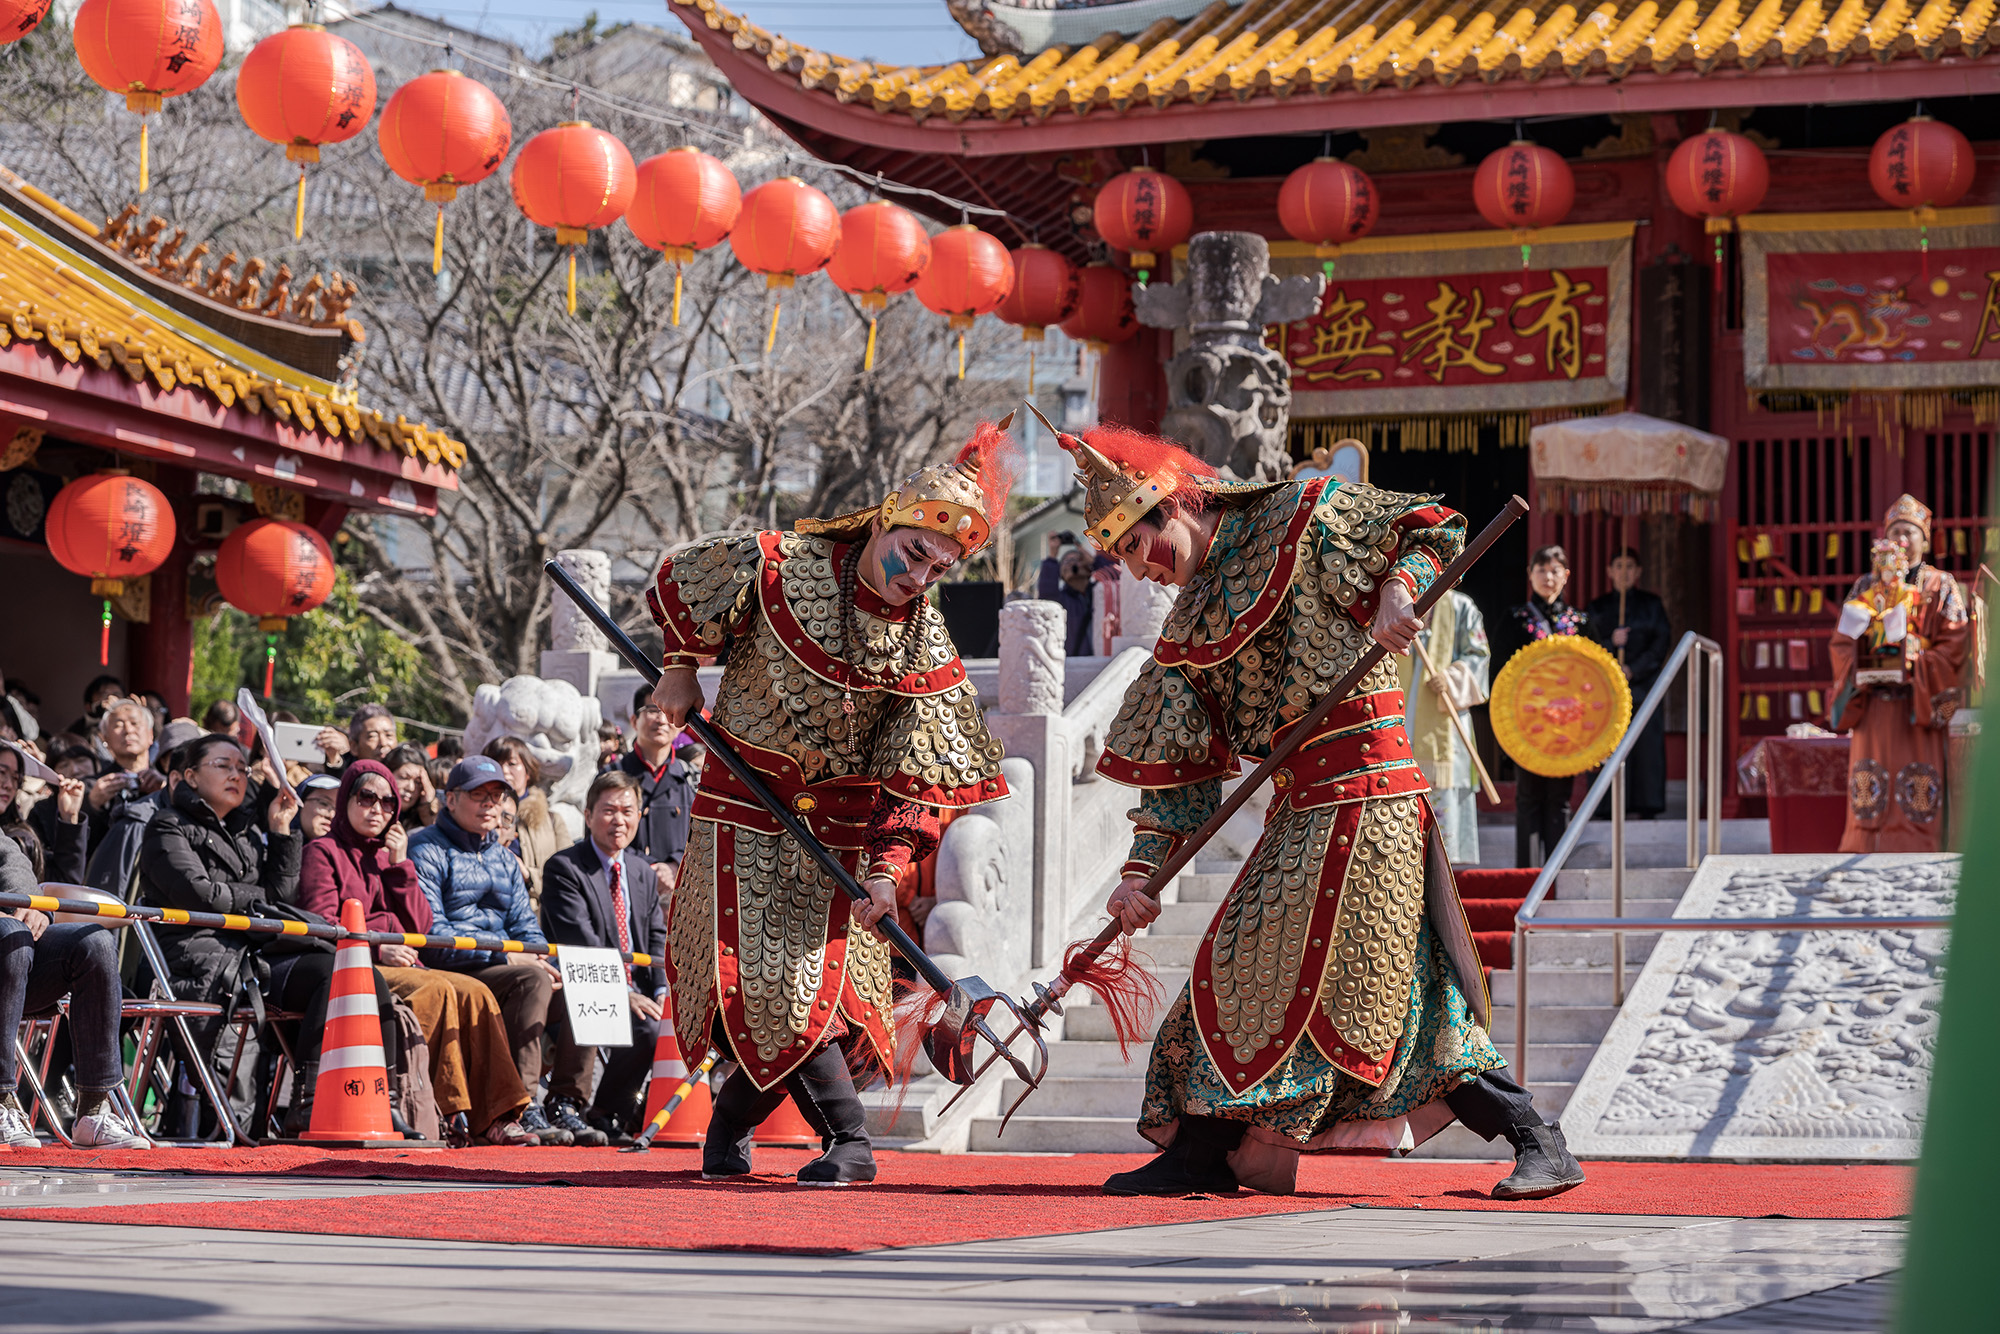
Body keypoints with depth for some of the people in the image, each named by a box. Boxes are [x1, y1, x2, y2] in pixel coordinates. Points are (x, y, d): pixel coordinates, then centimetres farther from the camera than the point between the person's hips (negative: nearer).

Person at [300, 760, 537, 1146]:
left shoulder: (387, 855, 25)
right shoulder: (323, 853, 5)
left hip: (401, 966, 7)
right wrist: (377, 948, -18)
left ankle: (493, 1117, -22)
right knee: (436, 990, -31)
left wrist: (399, 864, 5)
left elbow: (420, 926, 14)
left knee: (474, 993, -17)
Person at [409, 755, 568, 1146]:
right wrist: (504, 956, -19)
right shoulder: (427, 850, -2)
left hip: (502, 964, 7)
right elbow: (428, 931, -13)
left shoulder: (504, 859, 24)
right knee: (530, 978, -31)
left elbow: (524, 923, 20)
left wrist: (543, 960, -5)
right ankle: (517, 1108, -32)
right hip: (446, 972, -7)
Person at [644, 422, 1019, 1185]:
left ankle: (729, 1125, 10)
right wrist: (680, 670, 7)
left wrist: (888, 864, -16)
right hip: (743, 803, -1)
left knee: (805, 978, -6)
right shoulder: (780, 567, -13)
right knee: (764, 975, -8)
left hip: (836, 822, 2)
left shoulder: (925, 651, -8)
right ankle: (848, 1140, -2)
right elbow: (684, 585, 5)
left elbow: (917, 776, -8)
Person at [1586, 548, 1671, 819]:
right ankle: (1608, 810, -5)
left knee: (1647, 746, -6)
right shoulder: (1597, 608, 11)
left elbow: (1662, 643, 1)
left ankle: (1647, 807, -3)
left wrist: (1634, 669, -10)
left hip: (1644, 683, 0)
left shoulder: (1652, 604, 9)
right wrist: (1610, 643, -14)